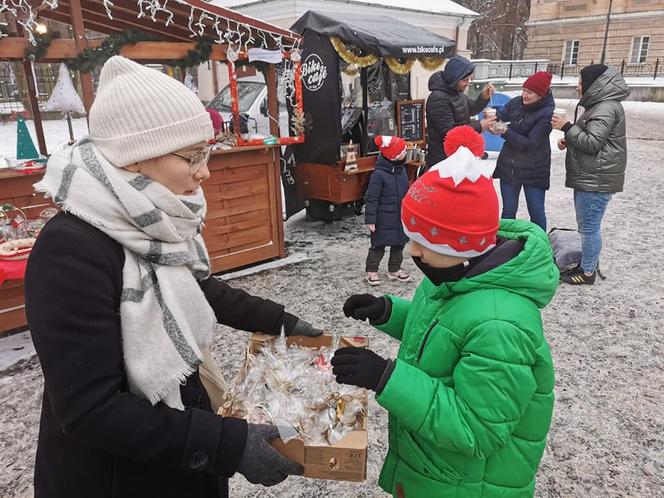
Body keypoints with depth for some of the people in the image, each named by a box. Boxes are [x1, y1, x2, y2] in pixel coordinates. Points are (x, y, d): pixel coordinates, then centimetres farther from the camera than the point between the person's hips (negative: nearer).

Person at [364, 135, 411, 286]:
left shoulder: (402, 169, 3)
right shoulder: (379, 174, -20)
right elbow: (371, 198, -17)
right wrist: (370, 219, -18)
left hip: (401, 217, 7)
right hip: (384, 219, -7)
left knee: (399, 244, 16)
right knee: (378, 245, 5)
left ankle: (394, 269, 31)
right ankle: (371, 271, 20)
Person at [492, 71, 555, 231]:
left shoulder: (547, 114, -17)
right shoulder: (516, 102, -2)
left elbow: (530, 144, -21)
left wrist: (505, 132, -28)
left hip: (534, 170, -4)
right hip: (509, 166, 5)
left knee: (536, 213, 5)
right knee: (508, 210, 13)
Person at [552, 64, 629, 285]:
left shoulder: (606, 108, -16)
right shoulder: (598, 105, 17)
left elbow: (592, 143, -21)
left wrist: (566, 127, -14)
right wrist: (568, 141, 6)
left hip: (596, 180, -11)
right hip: (588, 178, 11)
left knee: (589, 227, -3)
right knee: (586, 226, 18)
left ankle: (588, 272, 7)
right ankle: (587, 264, 29)